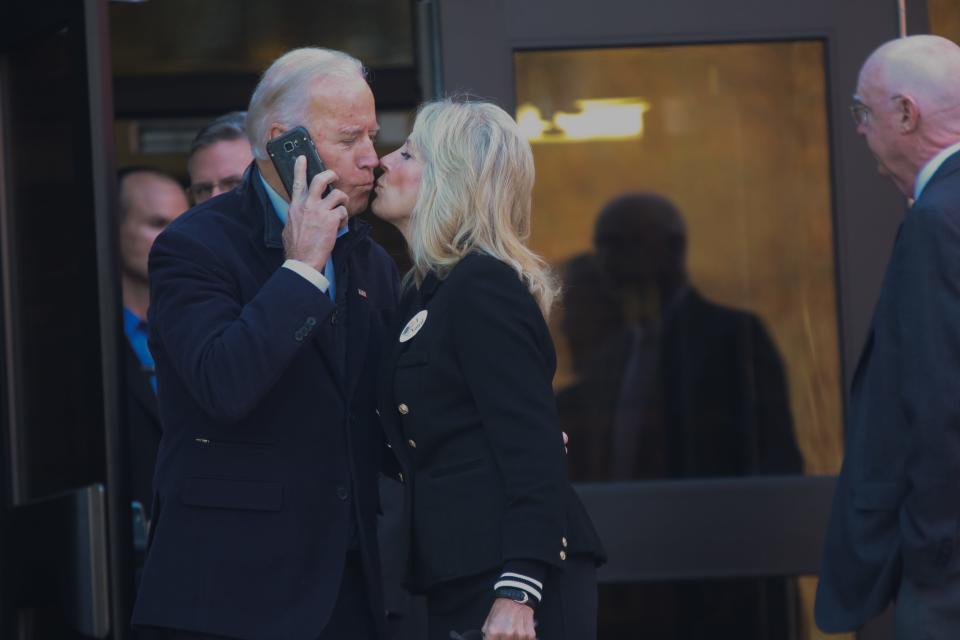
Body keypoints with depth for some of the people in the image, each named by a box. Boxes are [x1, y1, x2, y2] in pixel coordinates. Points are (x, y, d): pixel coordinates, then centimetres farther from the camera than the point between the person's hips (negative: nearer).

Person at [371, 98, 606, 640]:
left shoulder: (483, 285, -10)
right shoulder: (430, 290, 17)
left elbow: (533, 451, -17)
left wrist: (518, 591, -24)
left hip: (513, 575, -9)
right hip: (461, 579, 9)